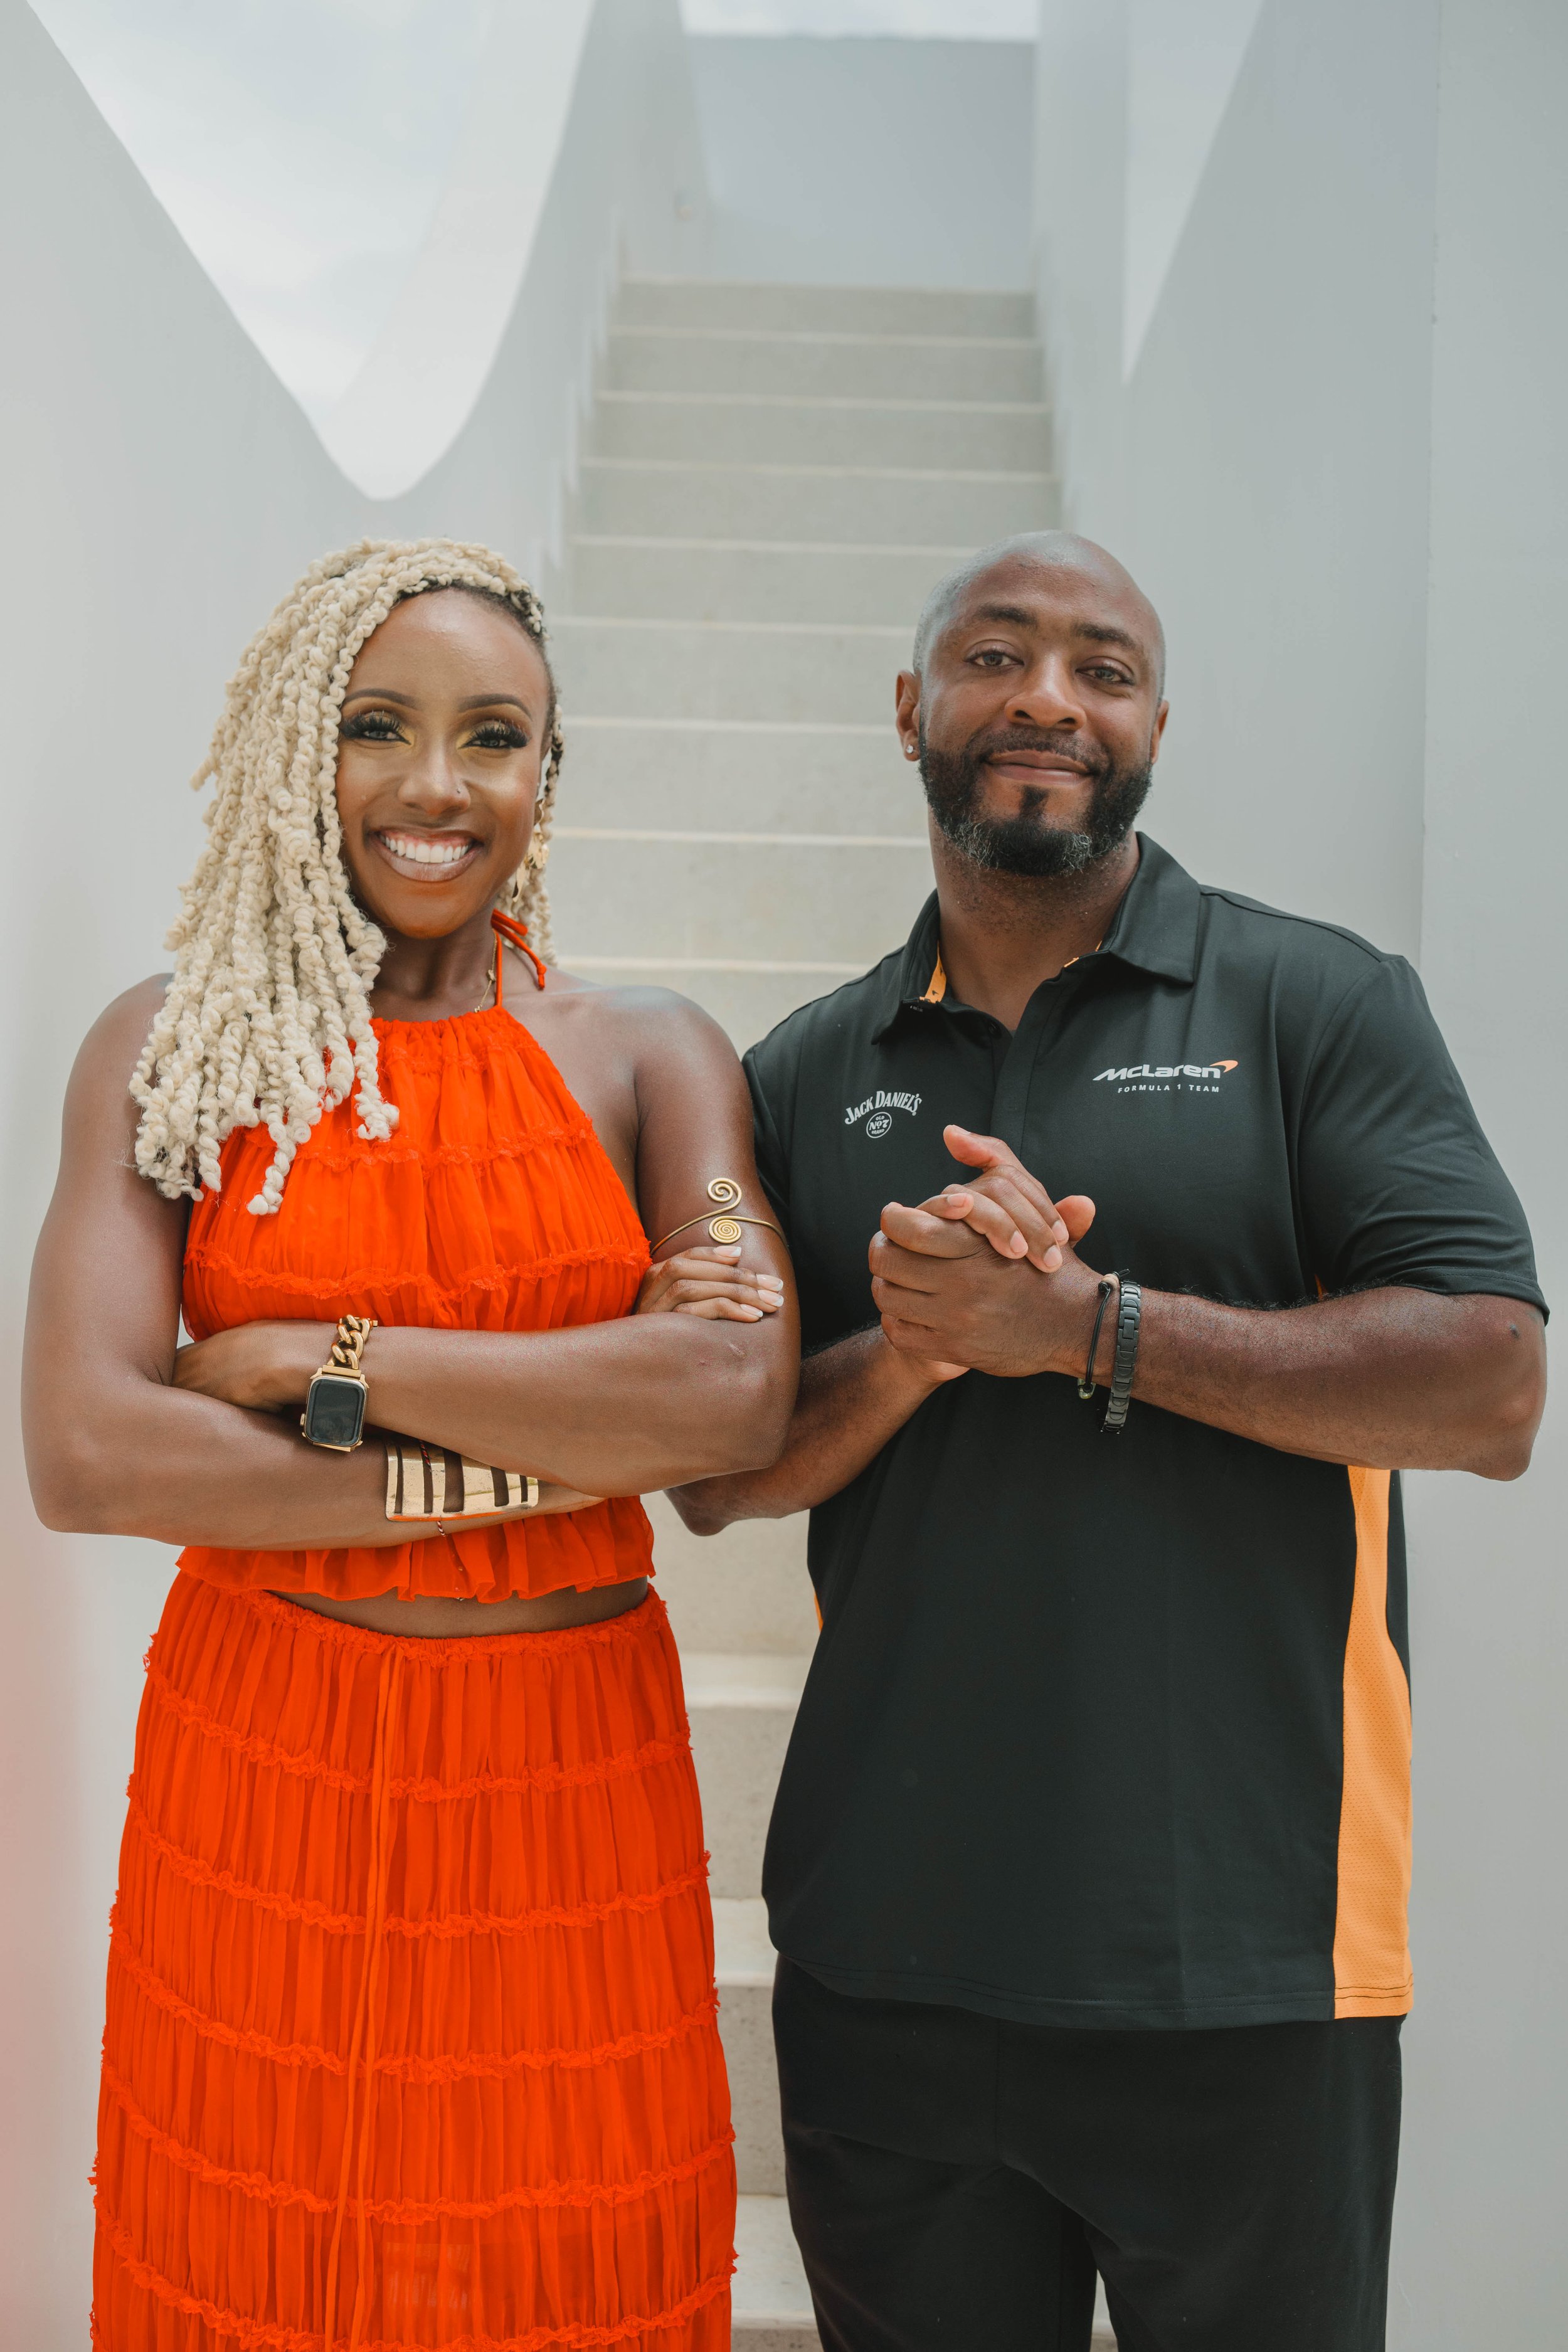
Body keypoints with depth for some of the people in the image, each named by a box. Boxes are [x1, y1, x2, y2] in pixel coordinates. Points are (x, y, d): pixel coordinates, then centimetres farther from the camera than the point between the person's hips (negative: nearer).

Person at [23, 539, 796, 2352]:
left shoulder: (645, 1056, 2)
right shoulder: (170, 1049, 1)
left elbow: (741, 1397, -15)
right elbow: (84, 1456, -12)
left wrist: (322, 1361, -14)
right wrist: (541, 1454, -14)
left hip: (572, 1788, 1)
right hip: (261, 1782, 0)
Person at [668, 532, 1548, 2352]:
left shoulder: (1315, 1004, -2)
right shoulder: (807, 1076, 8)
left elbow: (1490, 1386, -11)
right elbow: (718, 1474, 6)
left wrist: (1082, 1322, -17)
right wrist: (911, 1350, -14)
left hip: (1239, 1960, -2)